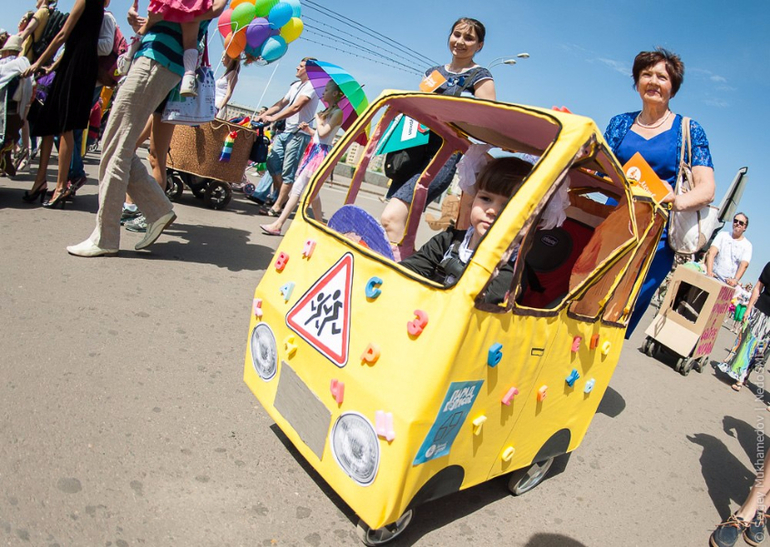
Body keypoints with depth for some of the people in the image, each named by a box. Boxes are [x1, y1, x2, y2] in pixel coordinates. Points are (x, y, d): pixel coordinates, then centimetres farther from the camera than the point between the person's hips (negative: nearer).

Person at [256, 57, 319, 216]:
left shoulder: (311, 86, -9)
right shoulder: (296, 85, 19)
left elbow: (296, 107, -20)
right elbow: (281, 104, 18)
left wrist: (273, 118, -22)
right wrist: (263, 115, 6)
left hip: (299, 134, -9)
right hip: (285, 131, 9)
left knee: (288, 172, -7)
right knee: (272, 163, 7)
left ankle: (277, 206, -3)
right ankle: (280, 196, 21)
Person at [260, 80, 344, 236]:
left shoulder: (337, 112, -9)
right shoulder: (327, 111, 17)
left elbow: (323, 132, -18)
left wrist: (318, 118, -3)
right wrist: (307, 128, 5)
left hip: (321, 152, -10)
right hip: (313, 149, 10)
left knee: (298, 187, -13)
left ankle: (278, 225, -13)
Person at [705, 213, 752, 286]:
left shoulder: (747, 245, 8)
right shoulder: (722, 235, 11)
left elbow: (744, 265, -6)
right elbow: (711, 253, -3)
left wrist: (735, 280, -25)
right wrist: (709, 272, -20)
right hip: (713, 277, 0)